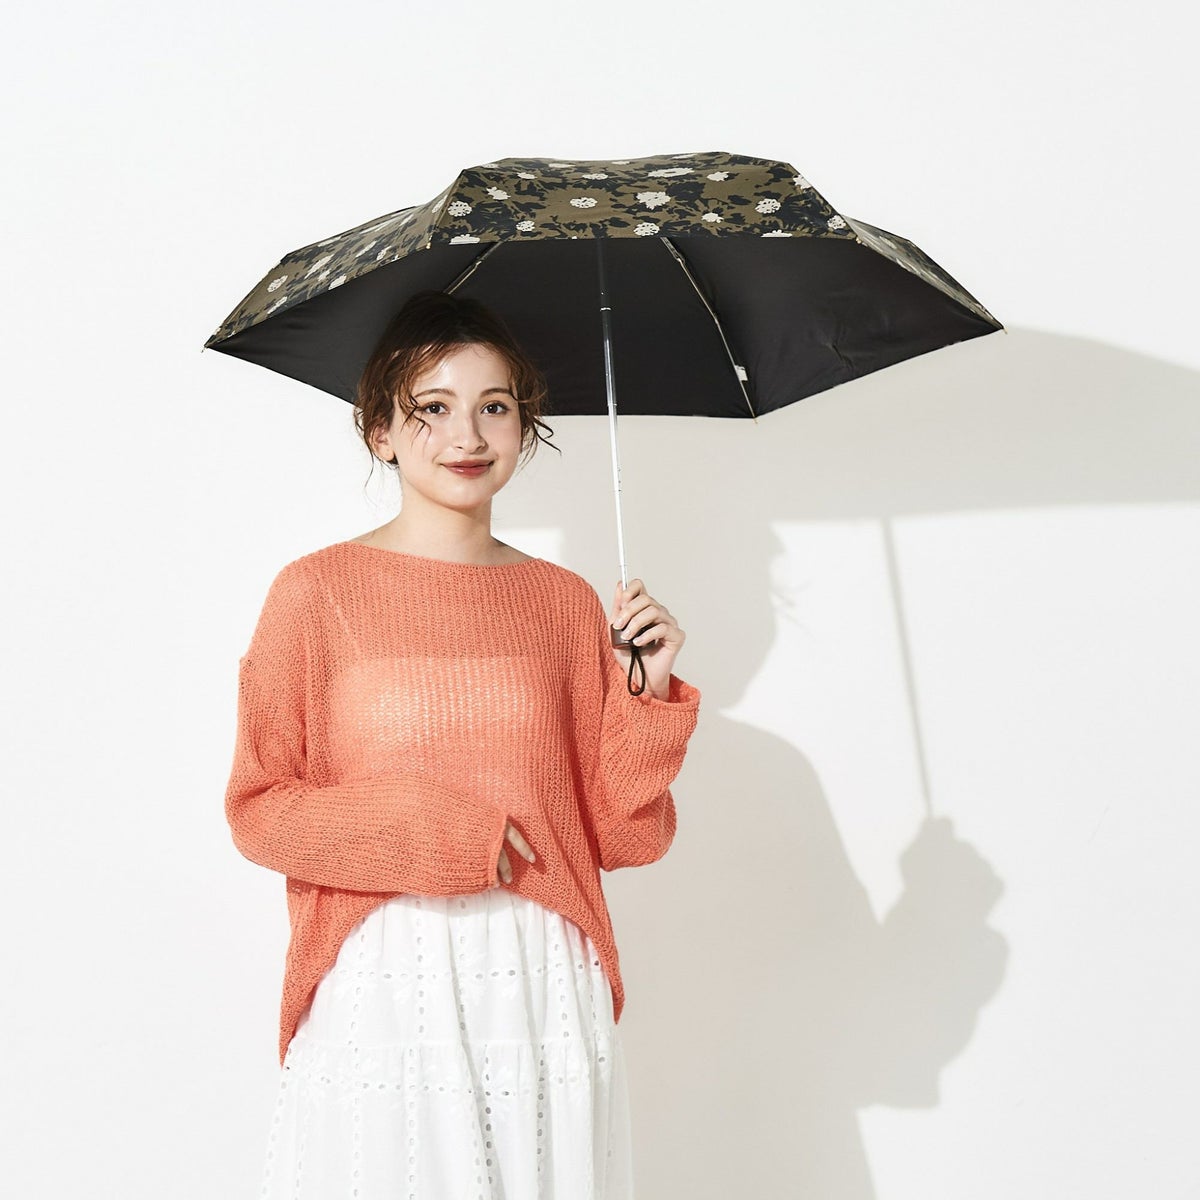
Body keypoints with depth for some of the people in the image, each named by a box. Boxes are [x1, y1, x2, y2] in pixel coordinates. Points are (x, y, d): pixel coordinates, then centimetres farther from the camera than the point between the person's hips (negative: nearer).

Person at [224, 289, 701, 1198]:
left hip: (544, 986, 3)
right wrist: (438, 834, -9)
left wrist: (646, 692, -5)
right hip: (380, 986, -2)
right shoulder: (317, 593, -1)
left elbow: (616, 835, 8)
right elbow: (259, 809, -2)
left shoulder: (568, 602, 8)